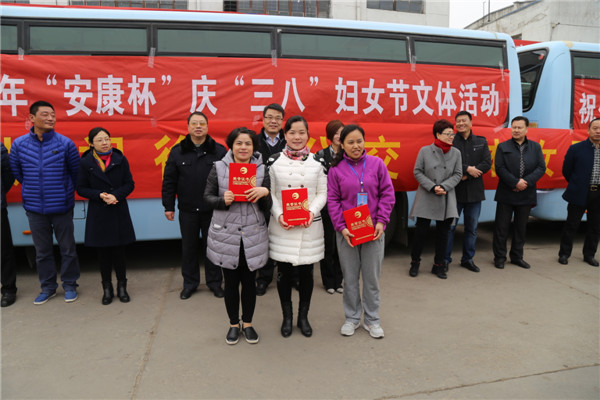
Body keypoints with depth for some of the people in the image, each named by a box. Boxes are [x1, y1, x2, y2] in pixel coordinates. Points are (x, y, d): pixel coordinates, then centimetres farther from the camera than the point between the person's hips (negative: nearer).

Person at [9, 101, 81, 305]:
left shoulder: (65, 143, -8)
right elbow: (16, 172, 11)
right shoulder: (19, 144, -3)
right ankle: (48, 287, 28)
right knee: (42, 251, 13)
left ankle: (70, 286, 24)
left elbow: (76, 171, 2)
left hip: (61, 207, -2)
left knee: (67, 249, 8)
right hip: (34, 208, 2)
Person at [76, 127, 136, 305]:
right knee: (103, 252, 8)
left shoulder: (120, 160, 0)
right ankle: (107, 288, 21)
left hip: (119, 212, 0)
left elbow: (129, 184, 1)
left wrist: (115, 195, -15)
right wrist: (100, 195, -15)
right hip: (98, 213, 0)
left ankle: (122, 286, 20)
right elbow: (81, 189, 1)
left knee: (119, 250, 5)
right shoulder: (86, 162, -1)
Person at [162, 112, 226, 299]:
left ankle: (214, 282, 26)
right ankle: (190, 283, 28)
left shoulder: (219, 151, -1)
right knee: (189, 247, 12)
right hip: (187, 210, 1)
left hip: (212, 210, -1)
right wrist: (168, 206, 1)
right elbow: (169, 181, 5)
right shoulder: (177, 151, 3)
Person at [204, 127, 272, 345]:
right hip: (226, 234, -1)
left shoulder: (262, 169, 3)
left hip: (253, 235, 1)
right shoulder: (219, 167, 0)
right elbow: (207, 197, 2)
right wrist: (223, 200, -17)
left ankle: (247, 323, 31)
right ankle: (233, 324, 30)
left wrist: (265, 192, -17)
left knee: (249, 280, 11)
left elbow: (267, 207, 4)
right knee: (231, 281, 11)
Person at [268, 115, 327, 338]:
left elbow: (322, 194, 3)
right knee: (284, 272, 8)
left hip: (310, 227, 0)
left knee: (306, 272, 8)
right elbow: (270, 194, 2)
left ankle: (303, 316, 27)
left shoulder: (317, 162, 3)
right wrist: (278, 215, -13)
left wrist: (312, 212, -14)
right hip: (281, 226, 0)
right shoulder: (274, 162, 2)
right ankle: (287, 317, 26)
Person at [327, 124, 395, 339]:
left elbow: (387, 194, 1)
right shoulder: (336, 169, 0)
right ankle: (352, 317, 26)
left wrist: (381, 221, -8)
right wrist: (341, 227, -10)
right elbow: (333, 201, -1)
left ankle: (372, 319, 25)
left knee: (372, 276, 9)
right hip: (346, 232, 0)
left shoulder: (377, 163, 1)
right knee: (350, 277, 10)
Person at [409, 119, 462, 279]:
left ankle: (439, 265, 21)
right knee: (421, 231, 1)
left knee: (443, 232, 8)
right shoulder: (425, 151, -3)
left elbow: (457, 174, 4)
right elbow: (417, 172, -2)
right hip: (426, 198, -2)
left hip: (447, 200, 2)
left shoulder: (456, 153, 3)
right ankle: (415, 263, 19)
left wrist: (443, 187, -11)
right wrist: (432, 187, -12)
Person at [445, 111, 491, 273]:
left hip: (475, 192, 4)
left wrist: (467, 175, -13)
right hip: (455, 191, -3)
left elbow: (487, 164, -1)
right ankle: (445, 259, 11)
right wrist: (467, 169, -17)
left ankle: (468, 259, 25)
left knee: (472, 228, 12)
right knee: (449, 226, -1)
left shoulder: (481, 142, 8)